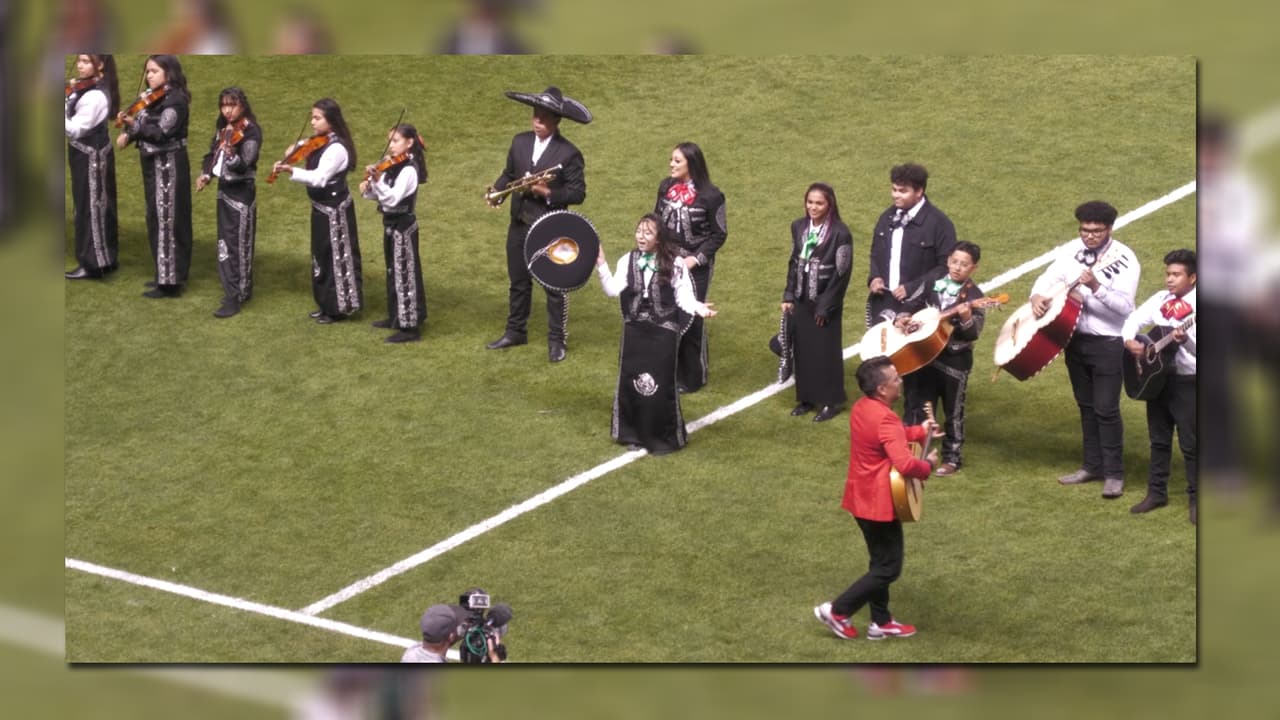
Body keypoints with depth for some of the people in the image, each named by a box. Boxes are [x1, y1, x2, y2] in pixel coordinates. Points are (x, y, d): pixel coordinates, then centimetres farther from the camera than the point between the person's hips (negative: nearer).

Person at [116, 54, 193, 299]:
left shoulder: (175, 100, -15)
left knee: (166, 219, -8)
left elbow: (161, 131, -24)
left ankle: (170, 282, -6)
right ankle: (167, 275, 23)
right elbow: (144, 129, 8)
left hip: (168, 165, -9)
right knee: (159, 219, 14)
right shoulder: (151, 99, 12)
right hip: (154, 164, 10)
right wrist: (130, 123, -10)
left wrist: (134, 128, -18)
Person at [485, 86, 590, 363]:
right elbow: (509, 173, 13)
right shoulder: (520, 142, 4)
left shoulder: (568, 153, -13)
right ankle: (515, 332, 32)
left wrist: (548, 193, -24)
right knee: (518, 282, 18)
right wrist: (496, 191, -7)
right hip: (519, 225, 6)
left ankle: (557, 341, 13)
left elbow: (578, 193, -12)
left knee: (555, 286, 3)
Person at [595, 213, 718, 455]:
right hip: (634, 330, 3)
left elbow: (684, 298, -9)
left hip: (663, 332, -3)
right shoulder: (628, 261, 0)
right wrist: (601, 266, -19)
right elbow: (613, 291, -9)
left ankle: (663, 437, 14)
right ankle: (634, 433, 23)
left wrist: (698, 308, -29)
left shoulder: (674, 265, -8)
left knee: (660, 385, 0)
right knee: (631, 381, 8)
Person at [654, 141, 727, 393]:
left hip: (695, 268, -5)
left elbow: (719, 234, -8)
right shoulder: (666, 187, 0)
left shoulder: (710, 196, -15)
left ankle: (693, 377, 16)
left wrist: (696, 259, -15)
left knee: (691, 320, 2)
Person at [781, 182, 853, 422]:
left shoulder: (840, 233, -15)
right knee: (802, 349, 11)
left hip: (825, 303, -6)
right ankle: (806, 397, 23)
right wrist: (788, 296, 6)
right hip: (801, 300, 6)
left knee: (826, 350, 2)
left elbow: (841, 273, -13)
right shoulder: (799, 227, 3)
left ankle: (830, 401, 13)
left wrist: (825, 306, -13)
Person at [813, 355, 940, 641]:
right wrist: (928, 465, -16)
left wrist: (919, 431, 14)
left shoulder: (863, 407, 3)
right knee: (889, 568, 3)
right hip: (879, 502, -10)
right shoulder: (885, 419, -28)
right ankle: (837, 611, 6)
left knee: (881, 561, 20)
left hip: (864, 497, 10)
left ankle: (881, 622, 28)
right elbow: (905, 464, -36)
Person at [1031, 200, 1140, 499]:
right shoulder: (1073, 250, 1)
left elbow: (1124, 306, -23)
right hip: (1075, 338, 6)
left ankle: (1114, 474, 5)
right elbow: (1049, 277, 4)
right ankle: (1092, 465, 27)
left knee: (1106, 409, -4)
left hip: (1108, 344, -6)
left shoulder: (1124, 259, -16)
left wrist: (1096, 286, -36)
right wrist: (1037, 296, -17)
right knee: (1086, 406, 16)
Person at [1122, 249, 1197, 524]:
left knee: (1190, 444, -2)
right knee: (1159, 440, 15)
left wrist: (1185, 341, -38)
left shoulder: (1196, 306, -12)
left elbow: (1198, 349, -18)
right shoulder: (1160, 300, 6)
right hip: (1157, 377, 6)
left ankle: (1195, 499, 7)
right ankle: (1157, 492, 25)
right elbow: (1133, 320, 10)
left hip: (1187, 382, -6)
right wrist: (1129, 341, -10)